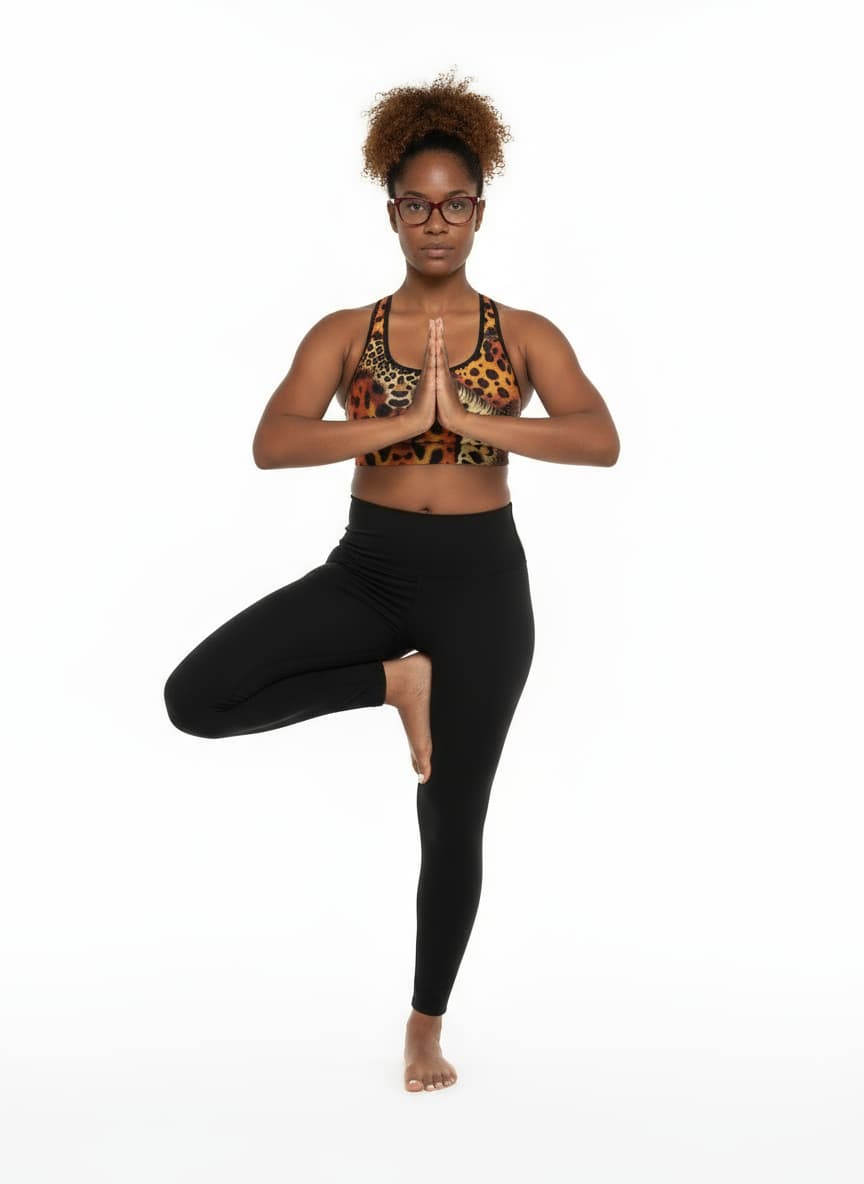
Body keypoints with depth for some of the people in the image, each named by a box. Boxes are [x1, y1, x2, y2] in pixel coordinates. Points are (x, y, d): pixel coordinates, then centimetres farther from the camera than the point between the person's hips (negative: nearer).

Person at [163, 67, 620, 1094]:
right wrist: (403, 421, -23)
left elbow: (600, 441, -18)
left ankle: (426, 1026, 28)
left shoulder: (526, 337, -1)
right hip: (366, 568, 1)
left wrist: (470, 419, -25)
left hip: (478, 579, -1)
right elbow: (271, 444, -15)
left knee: (452, 822, 7)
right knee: (197, 697, -20)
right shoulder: (344, 334, 0)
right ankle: (393, 681, 0)